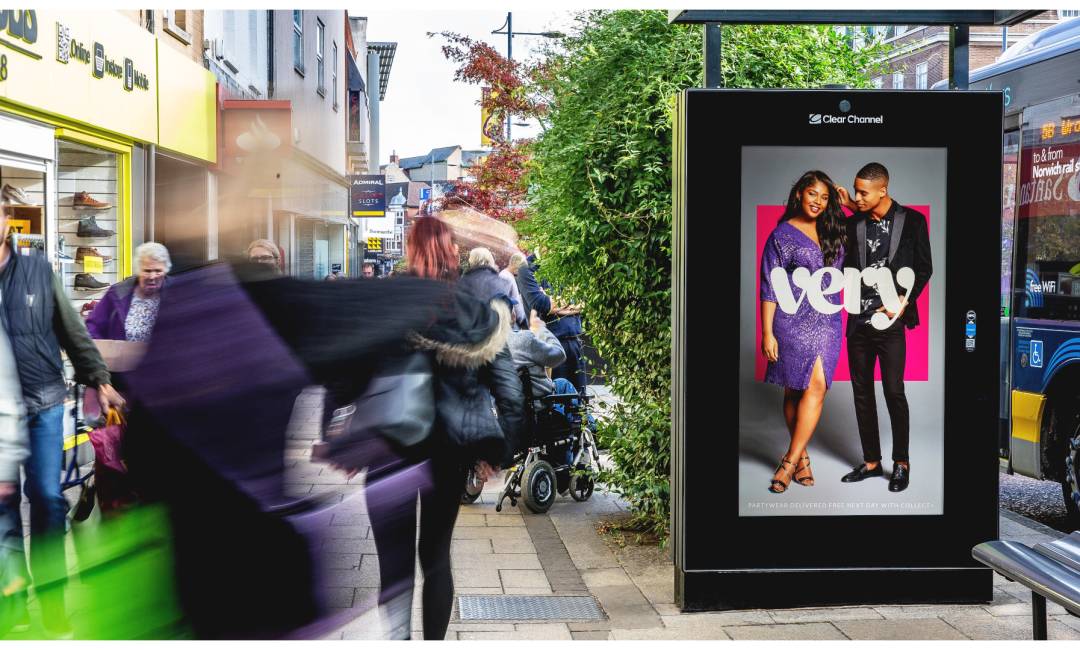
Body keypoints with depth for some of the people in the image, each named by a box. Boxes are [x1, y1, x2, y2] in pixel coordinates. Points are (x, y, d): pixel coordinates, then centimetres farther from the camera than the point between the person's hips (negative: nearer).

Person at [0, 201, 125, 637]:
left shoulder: (39, 270, 1)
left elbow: (73, 331, 7)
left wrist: (99, 381, 5)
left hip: (44, 403, 1)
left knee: (47, 498, 5)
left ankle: (51, 598, 16)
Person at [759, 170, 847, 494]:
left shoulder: (831, 233, 12)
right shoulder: (781, 235, -1)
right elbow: (770, 288, -3)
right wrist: (767, 333, -8)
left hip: (827, 322, 4)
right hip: (793, 320, -3)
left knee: (816, 387, -9)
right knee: (795, 390, 0)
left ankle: (790, 460, -6)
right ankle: (801, 458, 12)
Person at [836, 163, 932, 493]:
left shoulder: (911, 220, -1)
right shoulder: (854, 222, 7)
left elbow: (924, 268, 1)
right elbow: (846, 267, 3)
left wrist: (904, 301, -12)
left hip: (891, 320, -4)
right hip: (859, 320, 4)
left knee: (894, 391, -2)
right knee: (861, 391, 8)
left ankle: (901, 463, 11)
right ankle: (871, 461, 18)